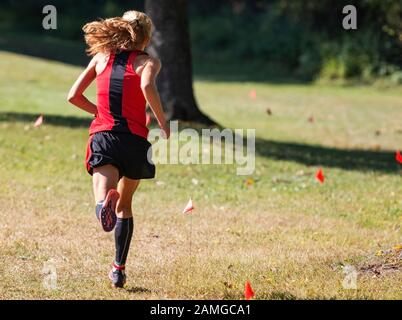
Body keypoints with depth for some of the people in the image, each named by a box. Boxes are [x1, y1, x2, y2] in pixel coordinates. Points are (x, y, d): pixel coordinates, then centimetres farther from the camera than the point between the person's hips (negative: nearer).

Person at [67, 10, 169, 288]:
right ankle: (119, 269, 25)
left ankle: (105, 203, -58)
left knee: (107, 196, -20)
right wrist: (163, 123, -8)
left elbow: (74, 96, 15)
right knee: (125, 204, 21)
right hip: (135, 140, 0)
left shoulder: (102, 57, 16)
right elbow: (147, 87, -19)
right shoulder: (148, 61, 5)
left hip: (103, 137, 0)